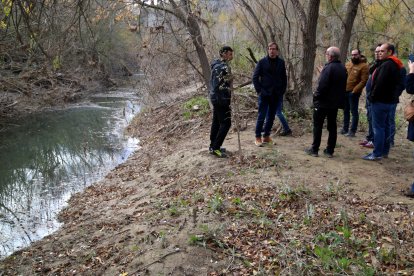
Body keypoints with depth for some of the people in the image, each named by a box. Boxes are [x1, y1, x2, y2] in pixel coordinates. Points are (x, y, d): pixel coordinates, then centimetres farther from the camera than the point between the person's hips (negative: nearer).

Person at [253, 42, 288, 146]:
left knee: (271, 117, 9)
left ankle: (266, 136, 20)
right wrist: (259, 90, -8)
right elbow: (255, 77, -3)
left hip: (276, 95, 4)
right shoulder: (262, 62, -3)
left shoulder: (281, 62, 6)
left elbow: (284, 78, 12)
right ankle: (258, 137, 6)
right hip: (264, 94, -3)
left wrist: (282, 91, 4)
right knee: (261, 116, -2)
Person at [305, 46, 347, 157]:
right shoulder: (343, 68, 8)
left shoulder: (328, 68, -19)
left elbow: (322, 86, -24)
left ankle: (314, 149, 9)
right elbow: (343, 86, 15)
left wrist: (316, 95, -10)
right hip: (336, 102, 7)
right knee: (332, 126, 11)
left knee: (318, 126, 4)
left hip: (323, 102, -7)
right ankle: (330, 150, 15)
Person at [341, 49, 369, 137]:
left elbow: (363, 81, -15)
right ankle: (345, 128, 26)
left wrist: (355, 90, -19)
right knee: (345, 111, 15)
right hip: (345, 91, 7)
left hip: (353, 92, -7)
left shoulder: (364, 66, -9)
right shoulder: (348, 64, 12)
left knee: (354, 112, -1)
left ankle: (352, 131, 5)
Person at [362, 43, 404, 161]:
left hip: (380, 101, -10)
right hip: (388, 100, 10)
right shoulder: (394, 65, 15)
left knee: (378, 127, -7)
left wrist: (373, 97, -14)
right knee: (386, 126, 14)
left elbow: (380, 84, -23)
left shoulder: (386, 65, -18)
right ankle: (385, 151, 22)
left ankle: (377, 154, -4)